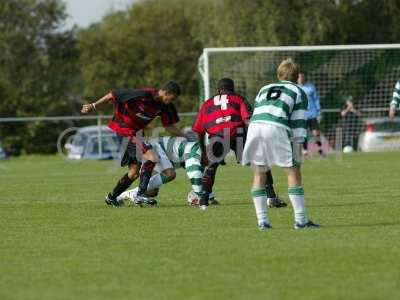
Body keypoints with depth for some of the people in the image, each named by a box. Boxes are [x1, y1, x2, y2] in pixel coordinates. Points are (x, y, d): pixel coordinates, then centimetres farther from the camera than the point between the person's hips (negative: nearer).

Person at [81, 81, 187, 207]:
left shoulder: (164, 106, -1)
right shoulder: (143, 95, -24)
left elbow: (169, 126, 11)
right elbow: (112, 95, -18)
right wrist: (93, 106, -13)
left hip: (131, 133, 9)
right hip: (121, 129, -9)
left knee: (134, 172, 13)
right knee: (151, 156, -21)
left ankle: (111, 197, 29)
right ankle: (141, 195, -19)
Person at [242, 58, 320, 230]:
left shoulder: (264, 89, 34)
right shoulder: (299, 92, 22)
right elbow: (298, 123, 12)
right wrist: (298, 150, 13)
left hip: (254, 127, 4)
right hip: (276, 128, -4)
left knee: (259, 174, 16)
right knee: (293, 173, 4)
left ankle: (262, 221, 12)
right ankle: (301, 220, 0)